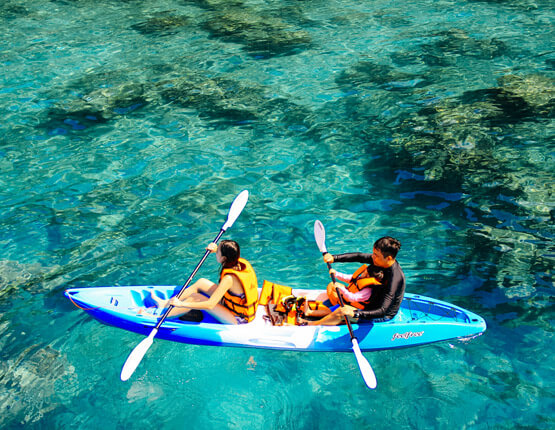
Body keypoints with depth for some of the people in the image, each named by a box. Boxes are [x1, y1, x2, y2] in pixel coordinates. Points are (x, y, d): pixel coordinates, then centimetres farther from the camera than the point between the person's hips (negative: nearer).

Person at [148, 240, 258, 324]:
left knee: (196, 297, -11)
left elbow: (210, 305, -33)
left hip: (238, 319, -8)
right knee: (201, 282, 9)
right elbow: (228, 255, 18)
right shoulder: (241, 262, -9)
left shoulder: (229, 278, -31)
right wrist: (216, 249, -1)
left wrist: (181, 304, -26)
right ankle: (166, 303, 21)